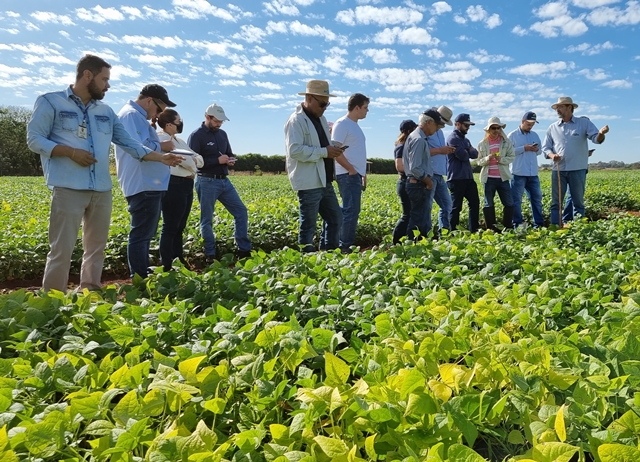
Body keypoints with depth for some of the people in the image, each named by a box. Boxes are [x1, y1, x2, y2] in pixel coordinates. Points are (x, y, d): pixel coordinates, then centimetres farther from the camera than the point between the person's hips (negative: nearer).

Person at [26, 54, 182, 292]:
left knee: (96, 249, 10)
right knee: (61, 250, -5)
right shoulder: (50, 101, 3)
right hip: (68, 188, -5)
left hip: (102, 190, 6)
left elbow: (130, 144, 16)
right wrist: (70, 152, -14)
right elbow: (34, 139, 0)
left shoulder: (106, 111, 17)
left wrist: (162, 158, 7)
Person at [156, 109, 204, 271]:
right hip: (173, 185, -9)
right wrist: (192, 162, 1)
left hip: (186, 185, 10)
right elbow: (183, 159, -20)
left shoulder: (179, 141, 21)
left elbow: (199, 160, 15)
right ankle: (167, 266, 2)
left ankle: (179, 262, 22)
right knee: (170, 227, -4)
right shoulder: (161, 139, -9)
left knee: (179, 227, 14)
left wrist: (193, 160, -7)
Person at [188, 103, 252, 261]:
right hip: (206, 182, -7)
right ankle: (210, 254, 11)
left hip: (224, 181, 7)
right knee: (207, 219, 1)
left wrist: (231, 160, 0)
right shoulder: (196, 136, -8)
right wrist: (217, 160, -19)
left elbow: (229, 154, 24)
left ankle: (244, 249, 12)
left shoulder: (222, 134, 13)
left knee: (241, 211, 4)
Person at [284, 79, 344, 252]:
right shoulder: (296, 120, -12)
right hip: (309, 183, -9)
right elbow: (295, 150, -23)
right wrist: (324, 152, -20)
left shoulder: (320, 118, 16)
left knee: (335, 219, 14)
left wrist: (332, 149, 4)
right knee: (308, 225, -1)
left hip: (324, 181, 9)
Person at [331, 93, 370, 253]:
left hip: (356, 175, 10)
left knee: (352, 211, 11)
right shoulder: (342, 124, -10)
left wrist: (363, 173, 18)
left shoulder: (355, 125, 19)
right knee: (350, 211, -10)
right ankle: (344, 246, -5)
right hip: (348, 175, -10)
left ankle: (345, 244, 17)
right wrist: (351, 170, -16)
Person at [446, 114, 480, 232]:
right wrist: (469, 152, 3)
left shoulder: (465, 139, 19)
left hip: (468, 177, 9)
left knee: (475, 202, 11)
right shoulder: (453, 138, -11)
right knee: (456, 206, -4)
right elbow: (463, 156, -18)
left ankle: (474, 230, 19)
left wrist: (469, 151, -8)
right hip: (457, 178, -9)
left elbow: (475, 154, 11)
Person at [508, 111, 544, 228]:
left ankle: (539, 223, 18)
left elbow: (540, 151, 20)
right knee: (516, 200, -2)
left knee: (537, 198, 9)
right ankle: (517, 224, 6)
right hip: (518, 173, -6)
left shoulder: (535, 135, 15)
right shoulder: (513, 135, -3)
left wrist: (537, 149, -3)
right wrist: (524, 148, -17)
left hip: (533, 173, 6)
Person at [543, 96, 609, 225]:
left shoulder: (584, 122, 3)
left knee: (578, 202, 5)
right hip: (558, 170, 2)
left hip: (577, 170, -2)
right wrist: (551, 155, -11)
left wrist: (601, 133, -31)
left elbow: (596, 139, -7)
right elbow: (545, 148, 11)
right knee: (556, 203, 4)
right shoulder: (552, 127, 11)